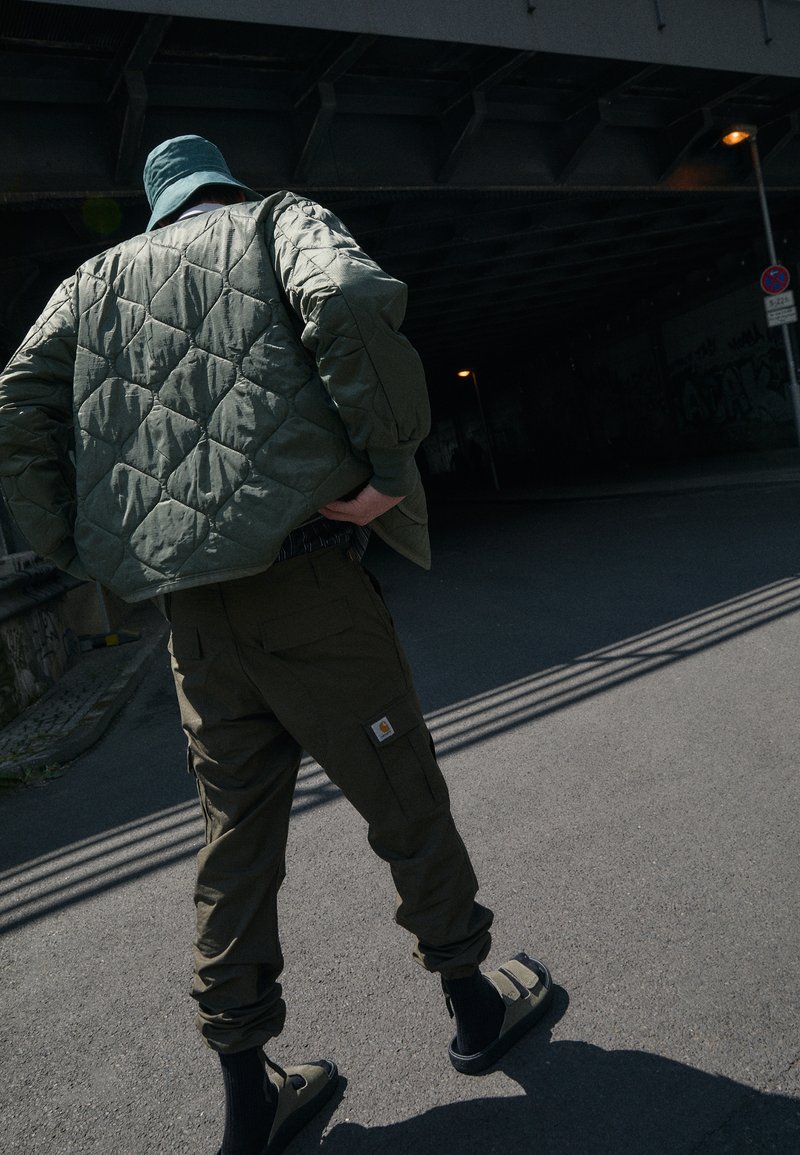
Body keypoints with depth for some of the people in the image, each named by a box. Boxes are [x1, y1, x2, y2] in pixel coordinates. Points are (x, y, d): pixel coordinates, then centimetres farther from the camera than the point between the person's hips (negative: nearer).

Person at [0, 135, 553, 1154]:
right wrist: (390, 466, -11)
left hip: (191, 614, 5)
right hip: (307, 581, -4)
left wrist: (88, 556, 9)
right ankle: (474, 1002, 33)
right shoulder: (281, 220, 9)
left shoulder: (97, 279, 20)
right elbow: (350, 300, -16)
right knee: (406, 804, 12)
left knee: (235, 839, 14)